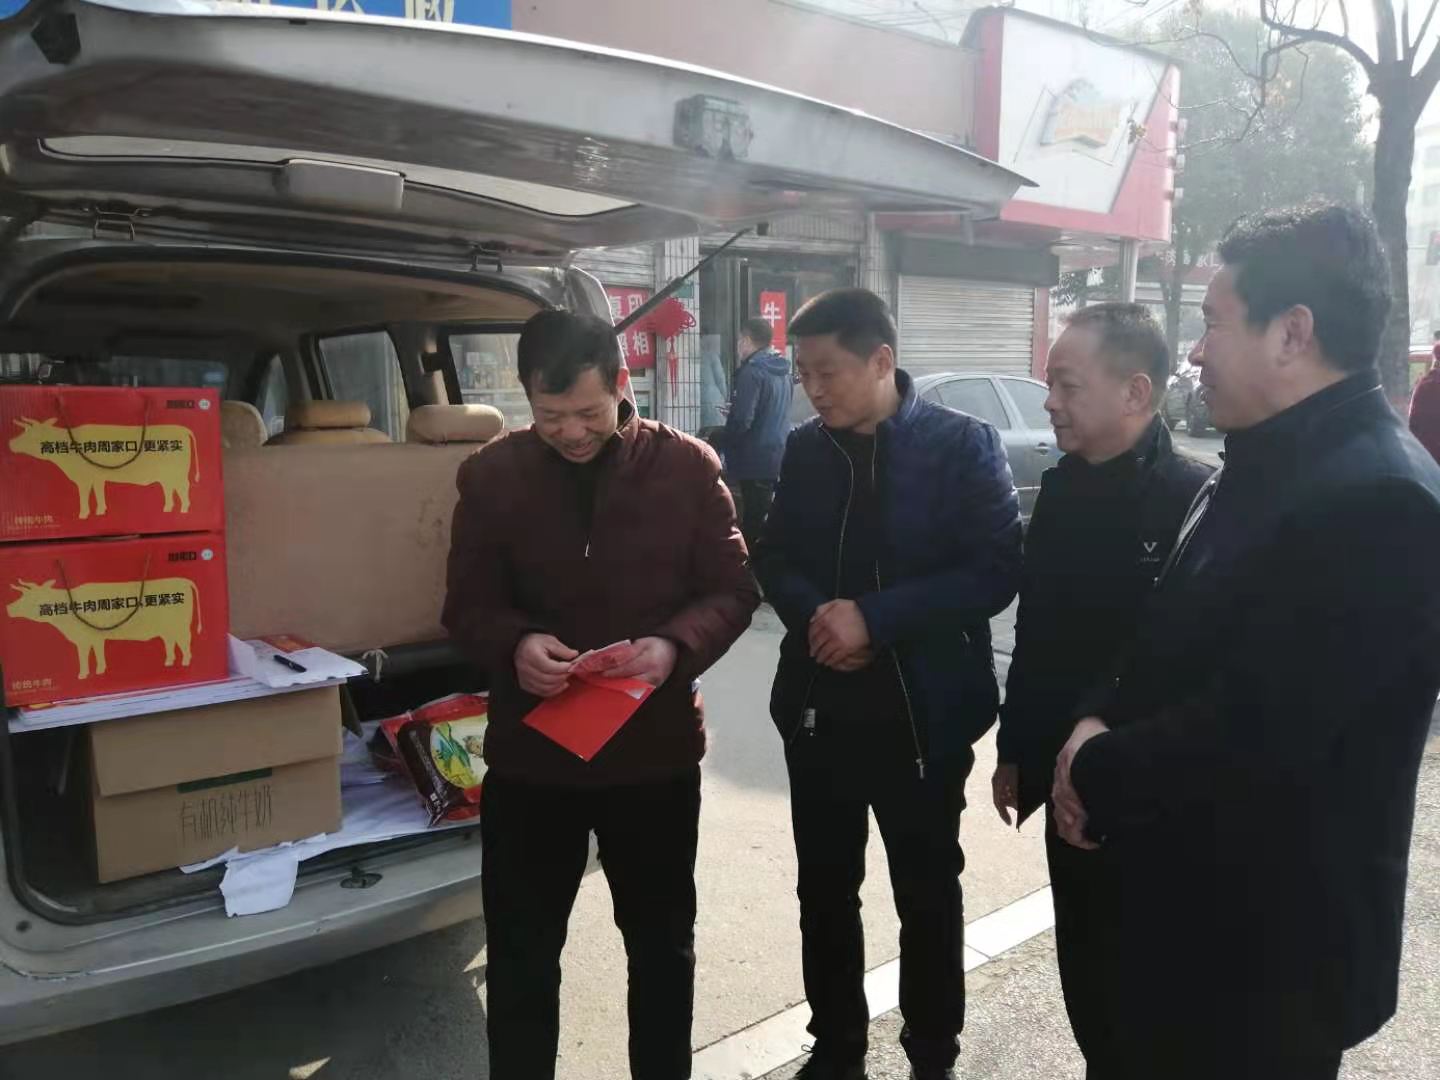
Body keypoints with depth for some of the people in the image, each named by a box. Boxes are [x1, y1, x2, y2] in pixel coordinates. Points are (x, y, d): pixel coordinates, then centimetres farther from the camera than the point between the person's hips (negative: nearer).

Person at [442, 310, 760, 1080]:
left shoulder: (687, 466, -8)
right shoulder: (490, 477, -5)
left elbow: (735, 588, -3)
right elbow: (466, 607, -1)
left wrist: (677, 646, -24)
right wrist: (514, 645, -24)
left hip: (656, 749, 0)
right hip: (529, 755, 0)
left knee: (662, 945, 20)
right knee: (519, 955, 14)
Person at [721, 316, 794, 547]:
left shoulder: (752, 371, -14)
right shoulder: (783, 373, 12)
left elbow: (742, 421, -20)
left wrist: (717, 442, -5)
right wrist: (734, 413, 30)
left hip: (757, 461, -9)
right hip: (779, 458, 9)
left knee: (753, 527, -5)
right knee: (770, 524, 15)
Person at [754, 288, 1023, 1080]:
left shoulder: (963, 444, -10)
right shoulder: (805, 449, 4)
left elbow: (996, 570, -15)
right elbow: (775, 558, 9)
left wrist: (875, 617, -22)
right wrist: (813, 613, -13)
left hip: (921, 714, -4)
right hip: (820, 706, 4)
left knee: (927, 896, 14)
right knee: (824, 891, 15)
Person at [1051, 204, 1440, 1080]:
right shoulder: (1268, 467, 7)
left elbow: (1254, 732, -29)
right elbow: (1177, 642, 12)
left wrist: (1098, 773, -13)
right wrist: (1102, 725, -5)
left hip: (1272, 942, -8)